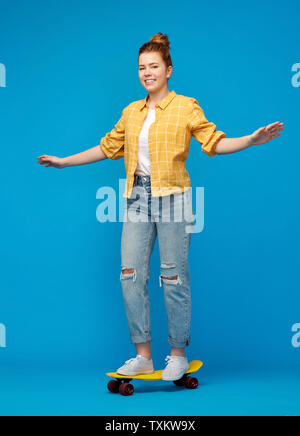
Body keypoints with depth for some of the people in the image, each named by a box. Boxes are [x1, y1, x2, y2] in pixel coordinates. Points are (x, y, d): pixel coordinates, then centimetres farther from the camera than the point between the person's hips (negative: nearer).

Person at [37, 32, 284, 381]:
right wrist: (64, 162, 26)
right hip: (137, 197, 5)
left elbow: (214, 142, -3)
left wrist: (252, 140, -18)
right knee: (131, 274, 0)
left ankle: (178, 354, 14)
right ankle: (142, 355, 11)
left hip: (172, 197, -4)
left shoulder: (186, 107, 2)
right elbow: (108, 147, 23)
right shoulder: (131, 112, 14)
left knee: (173, 278, -1)